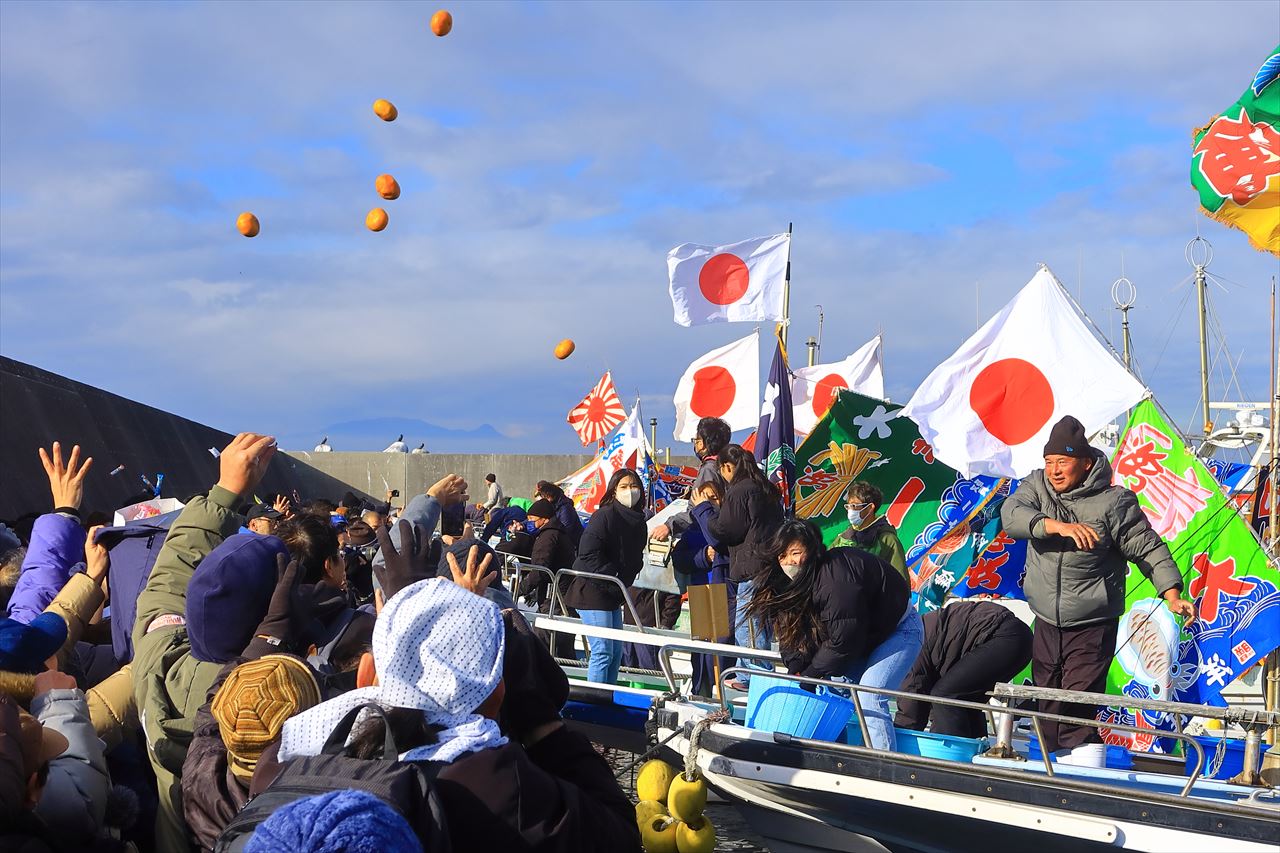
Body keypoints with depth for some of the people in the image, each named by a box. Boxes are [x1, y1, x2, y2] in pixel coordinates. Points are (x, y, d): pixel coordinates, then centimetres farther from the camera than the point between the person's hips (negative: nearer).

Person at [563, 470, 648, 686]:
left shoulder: (638, 522, 11)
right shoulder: (604, 516, -14)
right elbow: (588, 553, -20)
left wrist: (623, 585, 2)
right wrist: (612, 582, -20)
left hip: (613, 595, 9)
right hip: (592, 592, -9)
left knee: (616, 652, 12)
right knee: (602, 652, -11)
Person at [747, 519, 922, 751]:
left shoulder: (836, 577, -34)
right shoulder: (789, 583, -6)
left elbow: (843, 640, -31)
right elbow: (790, 634, -5)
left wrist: (810, 675, -21)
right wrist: (797, 671, -21)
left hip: (898, 630, -9)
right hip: (865, 637, 9)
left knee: (868, 697, -22)